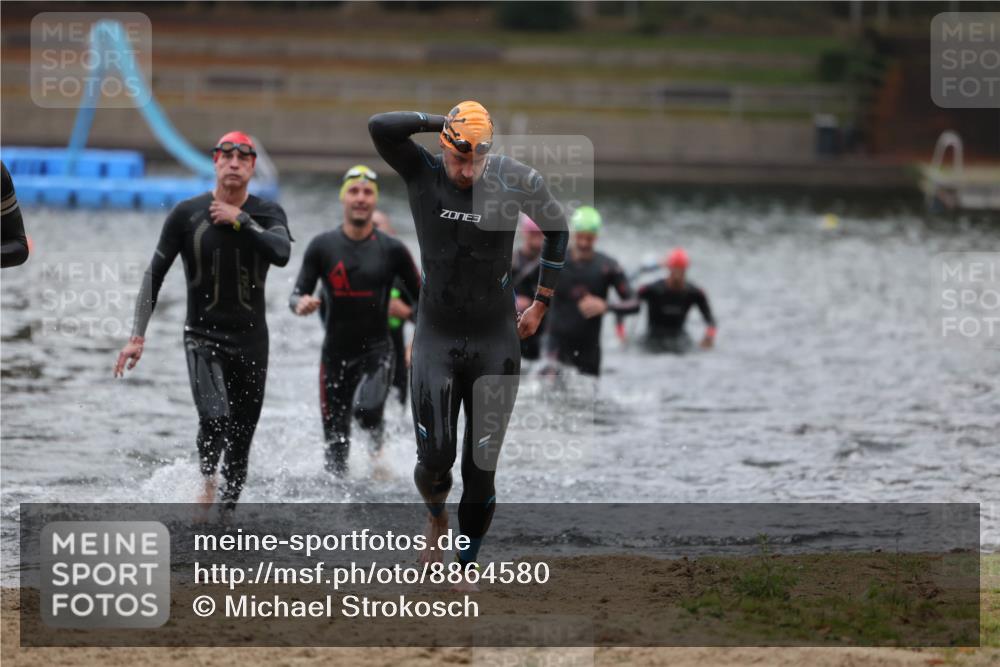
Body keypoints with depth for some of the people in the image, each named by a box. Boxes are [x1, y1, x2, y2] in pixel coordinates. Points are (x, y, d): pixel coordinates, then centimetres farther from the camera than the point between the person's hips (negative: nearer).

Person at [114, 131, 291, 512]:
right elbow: (155, 275, -1)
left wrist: (240, 220, -17)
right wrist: (138, 336, -7)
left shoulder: (267, 213, 1)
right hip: (203, 337, -2)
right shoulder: (187, 214, -4)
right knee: (215, 417, -25)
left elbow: (281, 253, -21)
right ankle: (207, 480, 3)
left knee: (241, 441, 5)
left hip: (251, 339, 2)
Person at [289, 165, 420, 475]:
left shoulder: (392, 250, -1)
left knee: (367, 408, -30)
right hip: (335, 352, 2)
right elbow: (297, 295, 0)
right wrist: (301, 303, -25)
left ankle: (377, 448, 1)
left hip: (377, 348, -2)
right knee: (336, 443, 3)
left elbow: (422, 297, 7)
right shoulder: (322, 247, 1)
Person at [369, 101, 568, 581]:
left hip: (496, 342, 0)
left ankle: (467, 571, 19)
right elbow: (380, 126, -26)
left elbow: (556, 227, 11)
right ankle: (436, 516, 29)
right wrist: (439, 123, -16)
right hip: (436, 339, 0)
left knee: (481, 469, 1)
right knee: (434, 460, -8)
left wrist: (541, 304, 13)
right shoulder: (421, 172, -8)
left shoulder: (516, 180, -7)